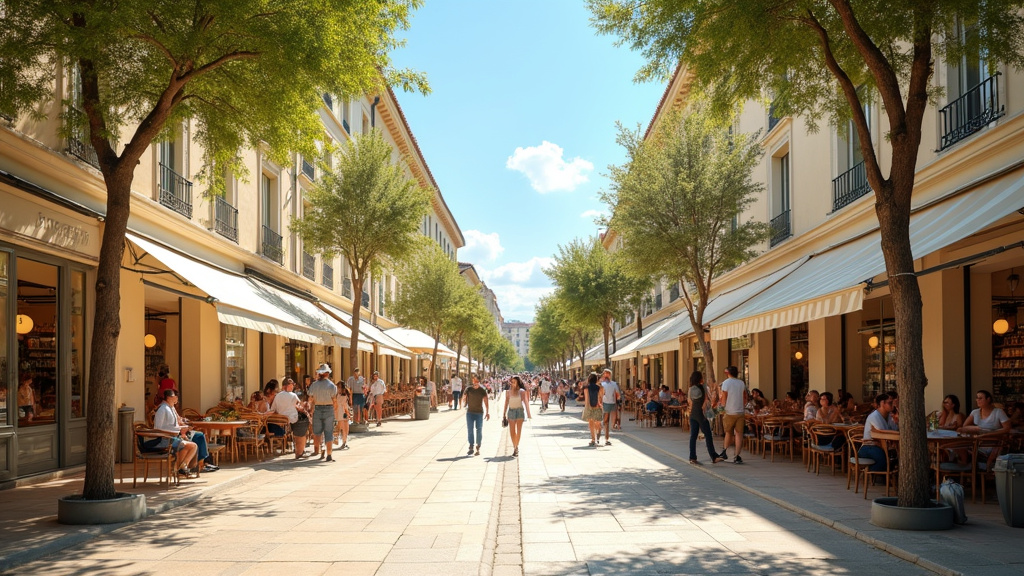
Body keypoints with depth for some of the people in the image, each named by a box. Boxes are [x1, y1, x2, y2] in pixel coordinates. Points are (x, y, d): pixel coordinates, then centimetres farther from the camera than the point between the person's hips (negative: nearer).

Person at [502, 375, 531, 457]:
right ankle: (515, 447, 17)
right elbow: (506, 403, 12)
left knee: (519, 430, -5)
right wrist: (504, 413, 12)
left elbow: (526, 402, -10)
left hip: (520, 410, -3)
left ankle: (516, 448, -1)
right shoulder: (508, 392, 4)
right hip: (511, 411, 3)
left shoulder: (522, 391, -4)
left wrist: (528, 413, -19)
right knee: (512, 431, 4)